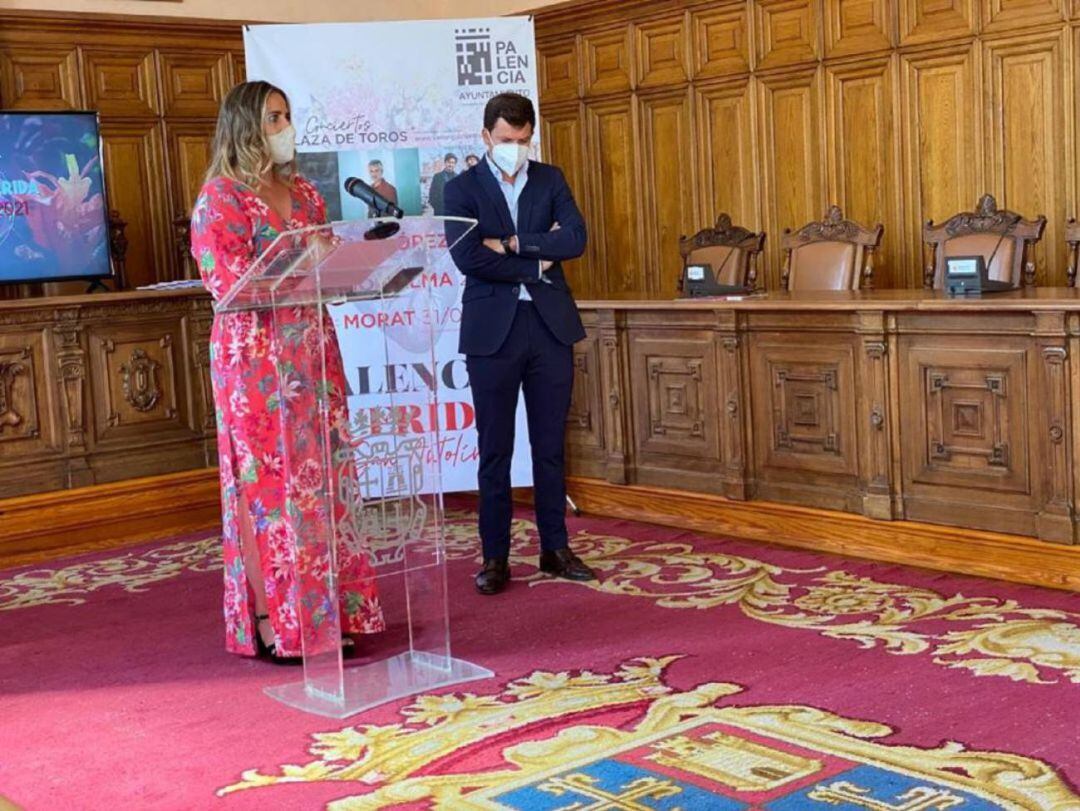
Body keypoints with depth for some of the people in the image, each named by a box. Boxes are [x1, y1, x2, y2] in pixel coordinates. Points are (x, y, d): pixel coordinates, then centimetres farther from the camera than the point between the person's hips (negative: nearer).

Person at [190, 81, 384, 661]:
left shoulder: (303, 192, 15)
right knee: (268, 482, -3)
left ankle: (325, 612, 14)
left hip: (312, 348, 6)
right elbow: (225, 279, -14)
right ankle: (269, 621, 5)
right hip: (256, 357, -6)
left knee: (319, 479, 6)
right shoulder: (221, 197, -5)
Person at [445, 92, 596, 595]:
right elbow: (469, 259, -14)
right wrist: (536, 265, -10)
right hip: (493, 331, -2)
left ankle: (555, 548, 20)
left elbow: (575, 239, -7)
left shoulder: (550, 180, 9)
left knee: (550, 445, 10)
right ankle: (495, 558, 11)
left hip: (550, 327, 3)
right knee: (495, 450, 3)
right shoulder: (462, 189, 0)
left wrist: (511, 244, -12)